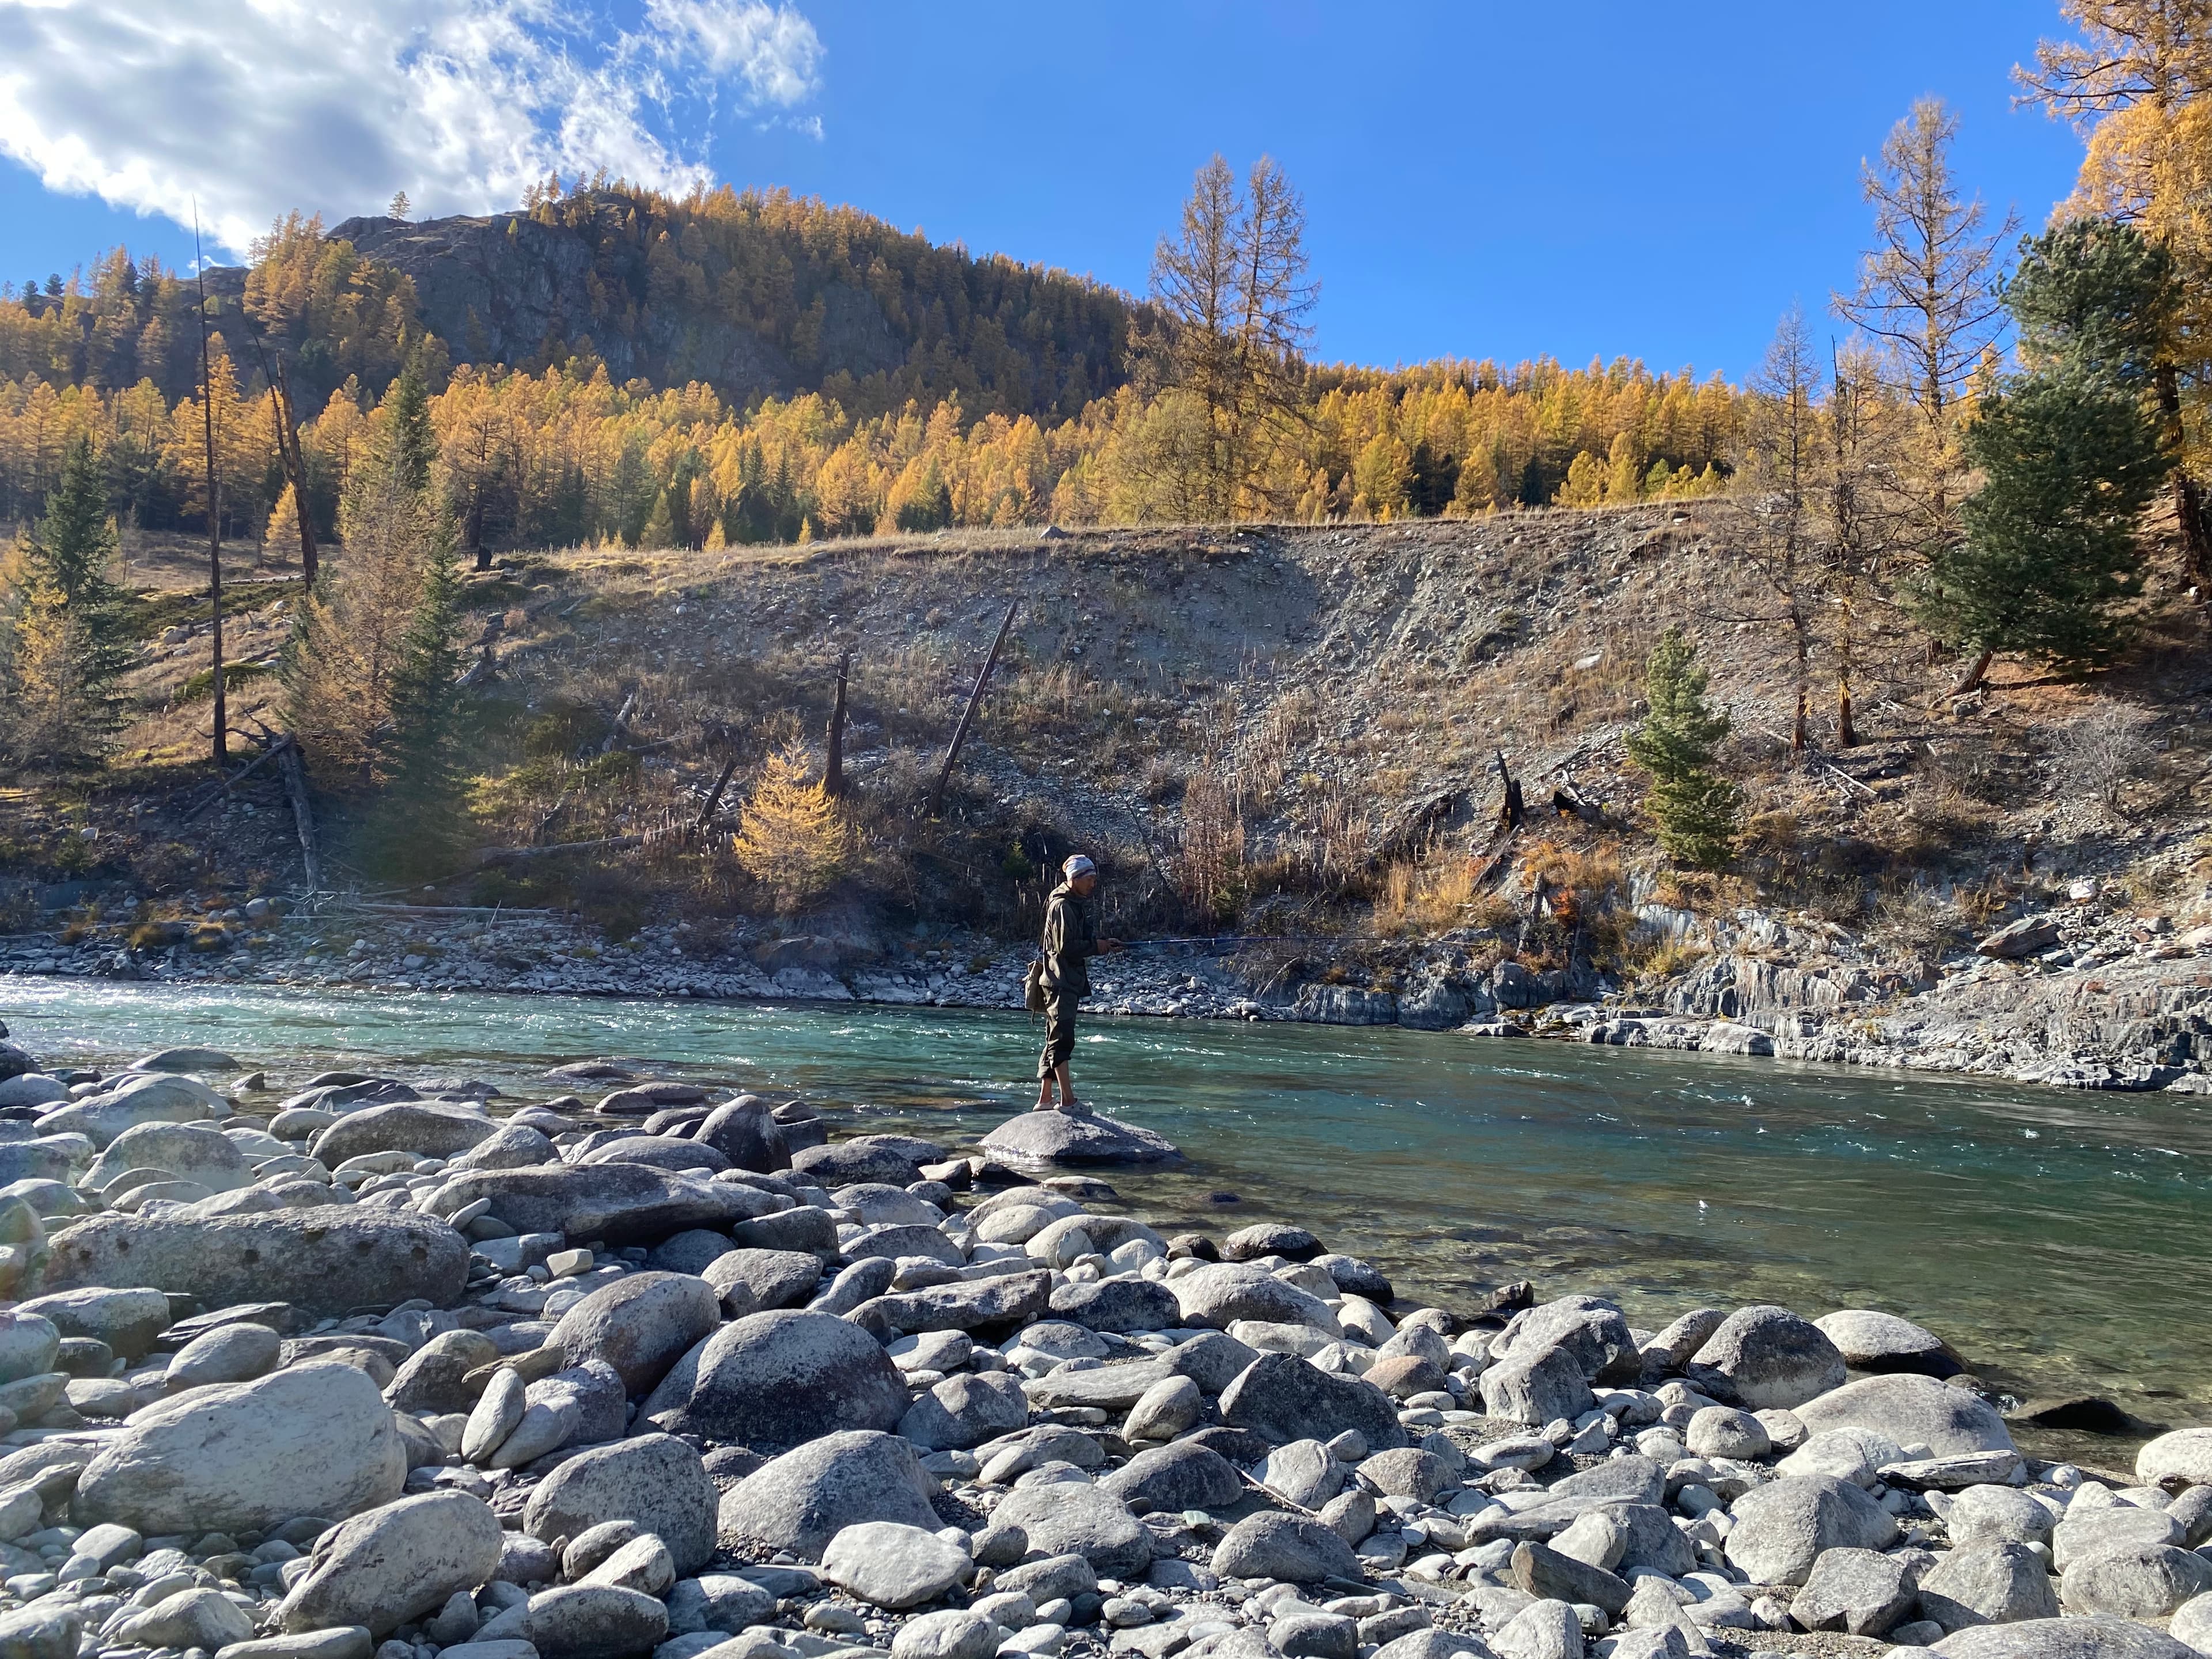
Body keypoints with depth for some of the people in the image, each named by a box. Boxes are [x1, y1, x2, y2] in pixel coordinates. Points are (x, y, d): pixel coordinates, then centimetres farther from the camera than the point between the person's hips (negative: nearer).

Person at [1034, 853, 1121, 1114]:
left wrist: (1104, 944, 9)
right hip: (1061, 981, -11)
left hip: (1071, 982, 11)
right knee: (1062, 1039, -10)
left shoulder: (1078, 904, 18)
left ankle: (1044, 1099, 17)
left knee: (1055, 1040, 12)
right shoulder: (1062, 906, -14)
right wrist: (1096, 946, -10)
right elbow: (1065, 947, -20)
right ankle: (1068, 1101, -11)